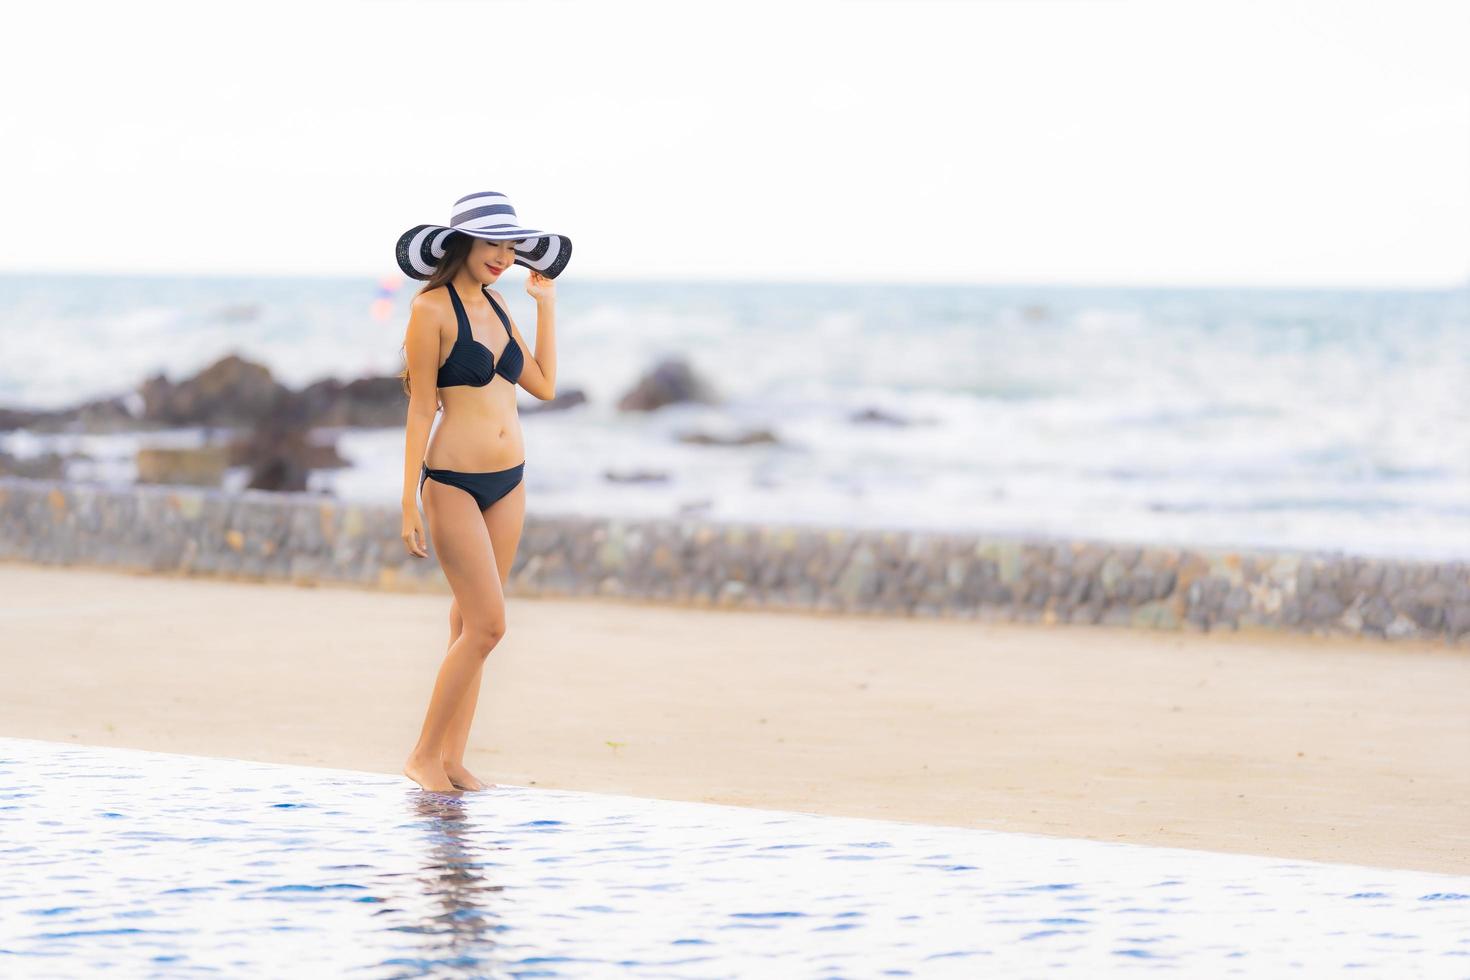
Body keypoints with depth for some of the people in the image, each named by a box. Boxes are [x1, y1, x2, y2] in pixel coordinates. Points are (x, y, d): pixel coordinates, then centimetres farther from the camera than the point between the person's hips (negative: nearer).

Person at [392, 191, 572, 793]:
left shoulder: (496, 306, 11)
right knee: (487, 624, -11)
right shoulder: (433, 309, -9)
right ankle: (424, 755, 0)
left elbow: (543, 386, 11)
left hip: (508, 483, 7)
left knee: (471, 624, 9)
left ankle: (452, 760, 14)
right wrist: (410, 504, -12)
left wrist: (546, 305, 14)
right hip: (454, 482, -7)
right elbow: (421, 408, -10)